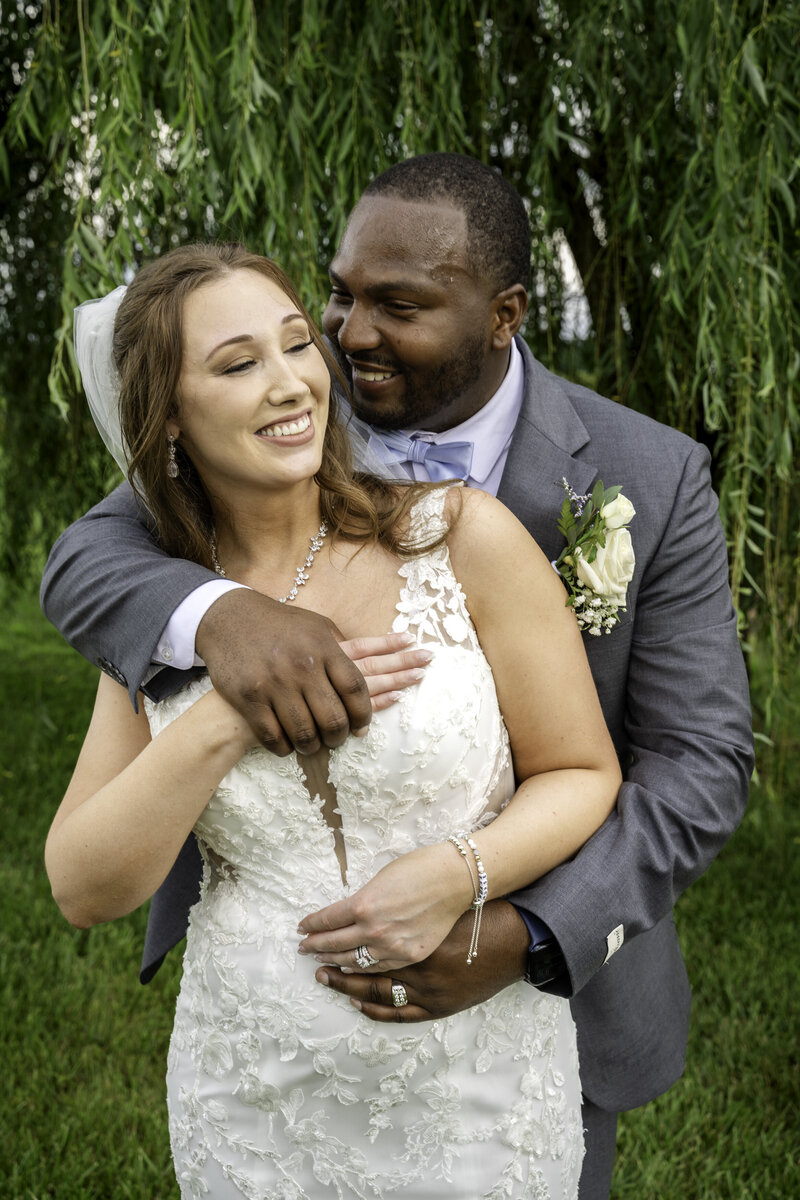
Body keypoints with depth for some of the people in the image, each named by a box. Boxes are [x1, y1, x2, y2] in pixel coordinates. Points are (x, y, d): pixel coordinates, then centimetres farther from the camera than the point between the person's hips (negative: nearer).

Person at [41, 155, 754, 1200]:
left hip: (548, 963, -1)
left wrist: (529, 938, -33)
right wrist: (217, 614, -42)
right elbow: (84, 563, -17)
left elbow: (699, 760, -17)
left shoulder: (651, 481, -17)